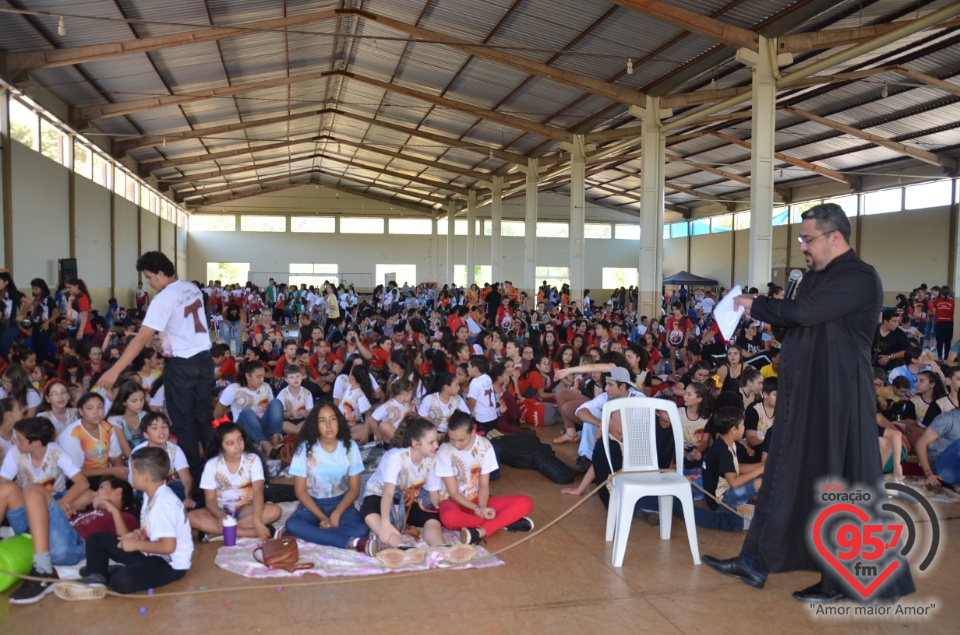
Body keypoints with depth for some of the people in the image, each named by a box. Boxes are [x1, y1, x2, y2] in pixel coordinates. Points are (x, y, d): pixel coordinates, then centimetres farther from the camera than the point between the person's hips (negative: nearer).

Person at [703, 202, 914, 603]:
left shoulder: (859, 278, -16)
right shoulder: (815, 277, 13)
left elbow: (804, 312, -26)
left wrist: (756, 305, -12)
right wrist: (759, 312, 0)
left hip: (837, 400, -9)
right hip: (804, 395, 9)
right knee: (786, 476, 13)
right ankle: (755, 563, 23)